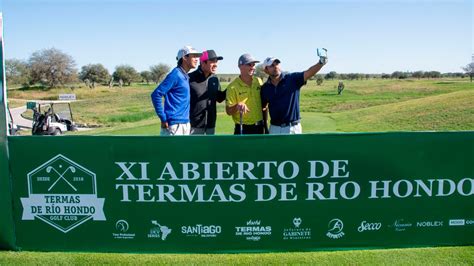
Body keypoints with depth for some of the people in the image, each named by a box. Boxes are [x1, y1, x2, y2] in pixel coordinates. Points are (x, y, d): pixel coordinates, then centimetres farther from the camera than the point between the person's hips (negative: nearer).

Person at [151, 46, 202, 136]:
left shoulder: (186, 77, 14)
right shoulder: (175, 75, -12)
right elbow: (156, 95, -17)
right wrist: (164, 119, -16)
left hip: (186, 124, 9)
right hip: (174, 125, -9)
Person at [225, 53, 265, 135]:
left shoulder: (258, 82, 4)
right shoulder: (233, 87, -11)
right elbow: (228, 111, -10)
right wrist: (237, 106, -29)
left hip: (259, 128, 5)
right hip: (243, 129, -5)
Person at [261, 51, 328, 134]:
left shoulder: (293, 79, -4)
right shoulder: (265, 88, 3)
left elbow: (308, 73, -19)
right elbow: (263, 107, 10)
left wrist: (321, 63, -36)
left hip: (293, 128, -2)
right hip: (274, 128, 2)